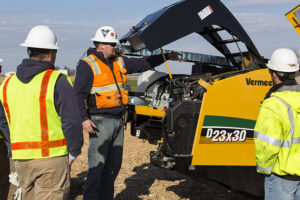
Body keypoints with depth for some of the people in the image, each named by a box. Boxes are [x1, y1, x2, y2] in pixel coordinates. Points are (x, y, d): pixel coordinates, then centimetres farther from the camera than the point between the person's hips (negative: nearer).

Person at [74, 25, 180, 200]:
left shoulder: (119, 62, 15)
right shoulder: (88, 65, -6)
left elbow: (144, 64, 24)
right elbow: (79, 94, -11)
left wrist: (165, 57, 21)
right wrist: (84, 119, -19)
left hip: (118, 120, 8)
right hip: (100, 121, -7)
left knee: (114, 165, 13)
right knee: (97, 165, -7)